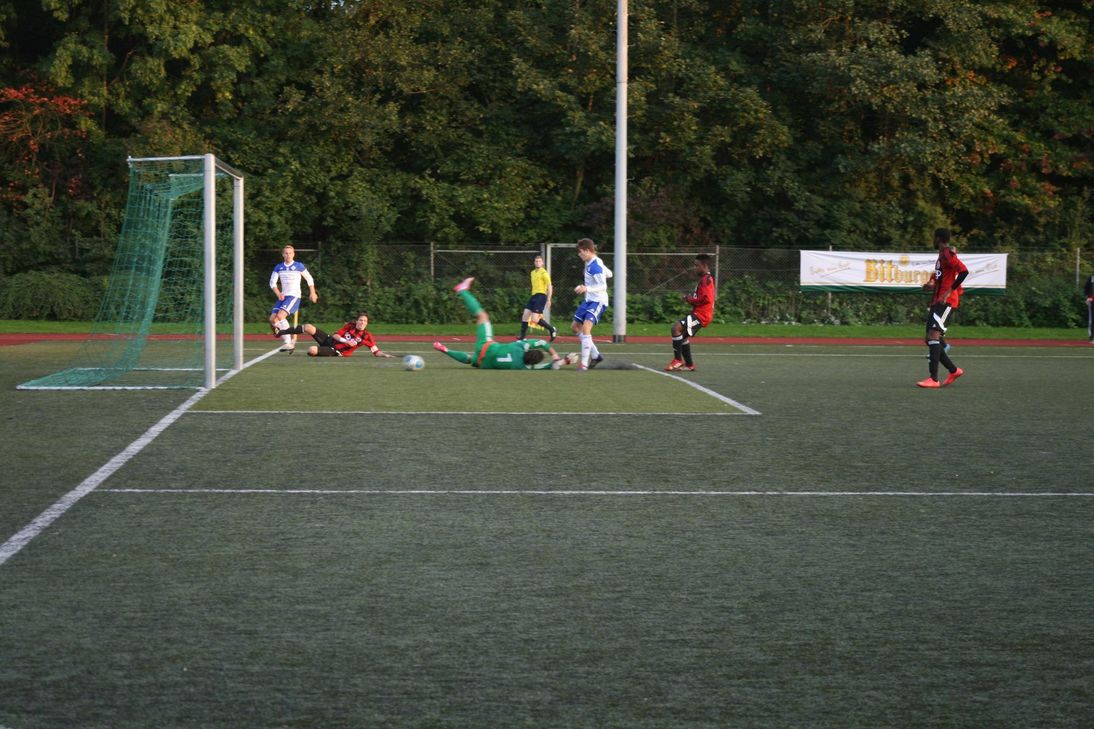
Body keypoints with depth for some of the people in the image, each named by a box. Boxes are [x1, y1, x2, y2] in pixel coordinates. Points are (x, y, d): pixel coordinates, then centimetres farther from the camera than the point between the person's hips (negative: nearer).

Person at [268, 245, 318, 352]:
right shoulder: (278, 267, 8)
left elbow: (309, 279, 8)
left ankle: (288, 343, -22)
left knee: (280, 316, -25)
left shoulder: (299, 266, -3)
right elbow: (272, 282, 10)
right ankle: (289, 342, 1)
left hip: (294, 296, -6)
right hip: (283, 297, 6)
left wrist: (312, 293, 12)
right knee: (272, 319, -7)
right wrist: (278, 294, -5)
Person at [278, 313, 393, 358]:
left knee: (312, 350, -32)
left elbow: (375, 351, -12)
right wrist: (346, 341, -20)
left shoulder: (367, 336, -11)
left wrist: (385, 355, -31)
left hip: (335, 351, -3)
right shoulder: (349, 325, -2)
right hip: (329, 340, 3)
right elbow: (335, 335, -2)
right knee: (309, 328, -16)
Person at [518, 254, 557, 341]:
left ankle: (552, 330, 1)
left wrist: (548, 300, -16)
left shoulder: (544, 273, -7)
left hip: (541, 296, -8)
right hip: (533, 295, 8)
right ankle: (523, 336, 4)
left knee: (535, 319, -15)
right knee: (525, 315, 0)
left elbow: (550, 286, -11)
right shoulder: (533, 273, 18)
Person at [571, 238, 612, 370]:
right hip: (589, 300, 11)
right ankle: (595, 355, 25)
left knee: (586, 327, -26)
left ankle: (584, 363, -25)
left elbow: (603, 286, -27)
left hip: (598, 301, -11)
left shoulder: (595, 266, -21)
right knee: (575, 326, 16)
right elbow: (608, 274, 21)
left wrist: (587, 288, -42)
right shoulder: (590, 263, 7)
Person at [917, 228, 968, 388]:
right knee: (930, 339, 10)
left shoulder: (947, 254, -10)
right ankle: (954, 370, 18)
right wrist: (933, 286, 17)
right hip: (937, 301, 10)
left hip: (945, 302, -10)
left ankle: (934, 379, -21)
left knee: (933, 336, -17)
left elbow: (963, 271, -23)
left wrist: (948, 292, -23)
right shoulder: (942, 255, 21)